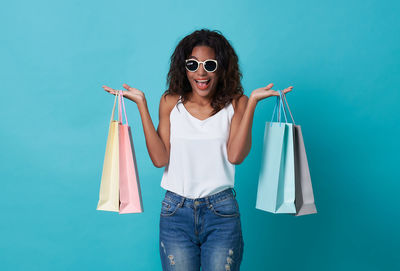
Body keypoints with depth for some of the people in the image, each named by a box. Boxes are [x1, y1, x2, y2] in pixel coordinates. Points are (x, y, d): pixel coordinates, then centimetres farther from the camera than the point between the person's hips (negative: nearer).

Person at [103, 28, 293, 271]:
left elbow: (236, 156, -12)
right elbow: (160, 158, -5)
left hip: (221, 213, 0)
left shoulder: (236, 103, 1)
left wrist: (252, 102, -13)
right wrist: (142, 104, -7)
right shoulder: (171, 102, 4)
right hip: (176, 210, 1)